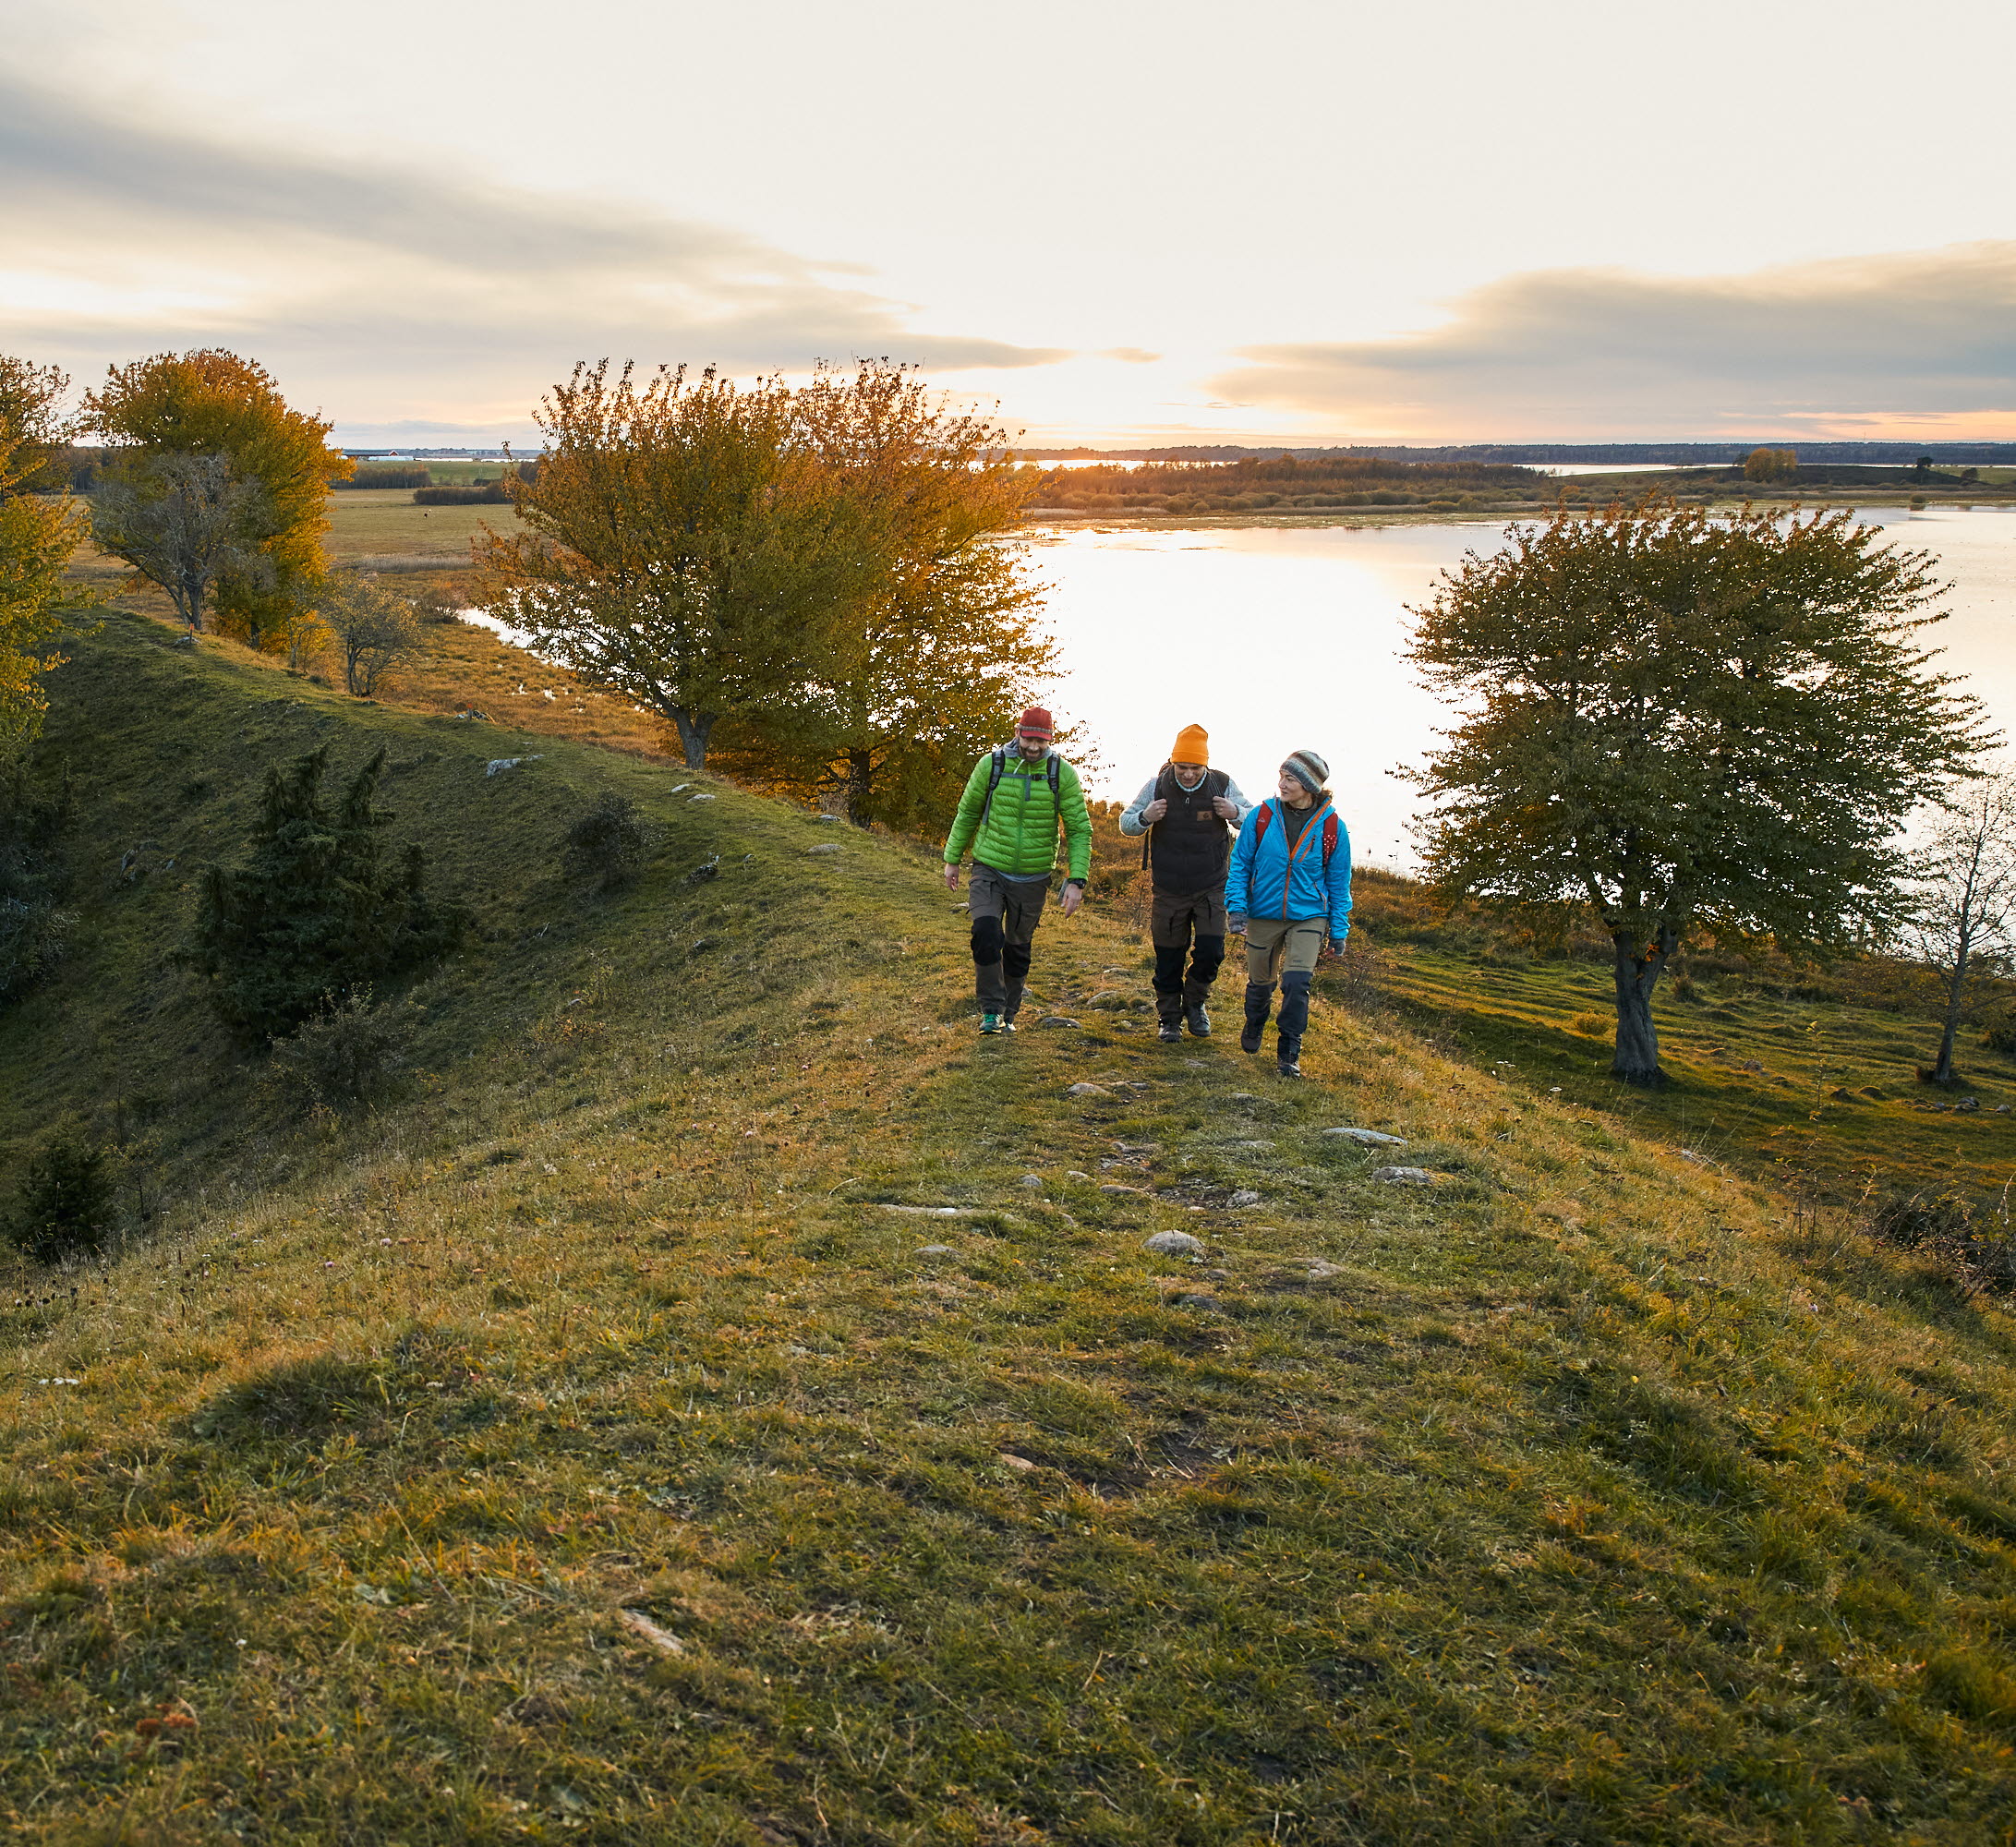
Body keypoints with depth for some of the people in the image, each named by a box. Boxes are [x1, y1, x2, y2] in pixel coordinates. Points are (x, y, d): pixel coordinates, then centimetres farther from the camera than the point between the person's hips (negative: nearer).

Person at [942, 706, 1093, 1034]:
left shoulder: (1063, 774, -9)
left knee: (1017, 948, 11)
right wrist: (952, 860, 11)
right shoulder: (991, 764, -8)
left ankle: (1008, 1014, 29)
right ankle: (991, 1010, -6)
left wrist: (1076, 881, -15)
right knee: (986, 935, -20)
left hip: (1032, 879, 1)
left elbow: (1080, 830, -6)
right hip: (989, 870, -1)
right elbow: (967, 813, 7)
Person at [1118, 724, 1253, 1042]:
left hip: (1211, 888, 0)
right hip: (1168, 890, 0)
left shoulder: (1223, 785, -7)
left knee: (1210, 951, -7)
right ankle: (1170, 1019, 24)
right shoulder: (1157, 785, -7)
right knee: (1168, 958, 6)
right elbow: (1125, 823, 2)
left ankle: (1195, 1003, 21)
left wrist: (1236, 813, -19)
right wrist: (1145, 818, -22)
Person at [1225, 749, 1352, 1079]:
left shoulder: (1331, 827, -6)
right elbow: (1240, 863, 3)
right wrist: (1237, 906, -7)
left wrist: (1339, 929, 3)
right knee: (1260, 981, 15)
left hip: (1309, 918, -1)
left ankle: (1289, 1054, 1)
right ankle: (1253, 1028, 47)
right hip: (1263, 915, 1)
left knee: (1297, 983, -15)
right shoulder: (1262, 816, -6)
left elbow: (1338, 882, 3)